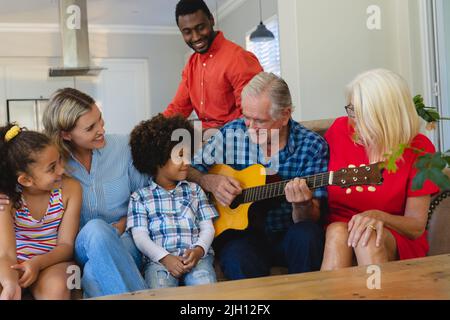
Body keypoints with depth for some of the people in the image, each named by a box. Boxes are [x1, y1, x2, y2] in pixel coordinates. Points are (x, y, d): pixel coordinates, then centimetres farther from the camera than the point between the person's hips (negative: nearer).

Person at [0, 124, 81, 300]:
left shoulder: (70, 188, -12)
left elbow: (66, 245, -8)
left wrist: (38, 263, -28)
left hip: (52, 261, 0)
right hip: (15, 263, 1)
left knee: (56, 288, -33)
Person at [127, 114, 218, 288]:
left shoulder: (194, 190, 21)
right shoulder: (140, 197, 12)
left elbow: (207, 227, 13)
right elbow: (140, 236, 3)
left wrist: (198, 250, -9)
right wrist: (165, 258, -14)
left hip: (197, 256, 2)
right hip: (159, 260, -2)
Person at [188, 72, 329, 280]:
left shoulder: (313, 147, -6)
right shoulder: (230, 134, -2)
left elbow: (311, 219, -7)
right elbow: (188, 171, 8)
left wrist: (302, 205, -29)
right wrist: (209, 182, -12)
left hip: (288, 235, 1)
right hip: (241, 233, -1)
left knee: (307, 234, -32)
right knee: (238, 262, -34)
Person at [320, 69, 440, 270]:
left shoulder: (418, 148, -7)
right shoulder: (340, 129, -2)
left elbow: (417, 227, -6)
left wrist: (377, 216, -24)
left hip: (395, 240, -1)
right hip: (336, 231, 2)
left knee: (368, 239, -35)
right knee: (337, 232, -33)